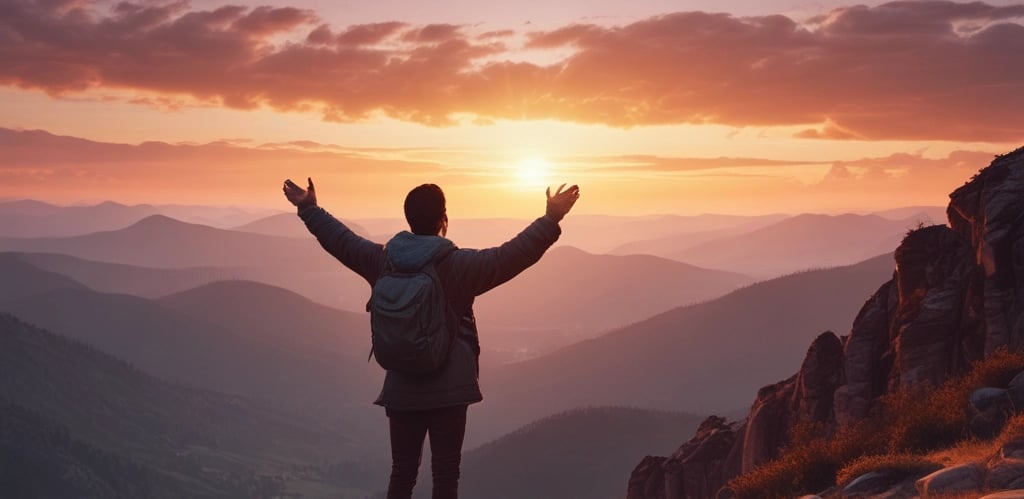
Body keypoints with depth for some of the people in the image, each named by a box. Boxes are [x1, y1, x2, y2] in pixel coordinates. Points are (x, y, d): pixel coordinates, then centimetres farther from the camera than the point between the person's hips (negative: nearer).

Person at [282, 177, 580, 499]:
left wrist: (309, 210, 27)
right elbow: (512, 256, -18)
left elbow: (341, 241, 14)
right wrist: (551, 220, -18)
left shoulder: (383, 260, 1)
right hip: (448, 389, -4)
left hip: (401, 389, 4)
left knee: (402, 473, 12)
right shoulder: (459, 265, -12)